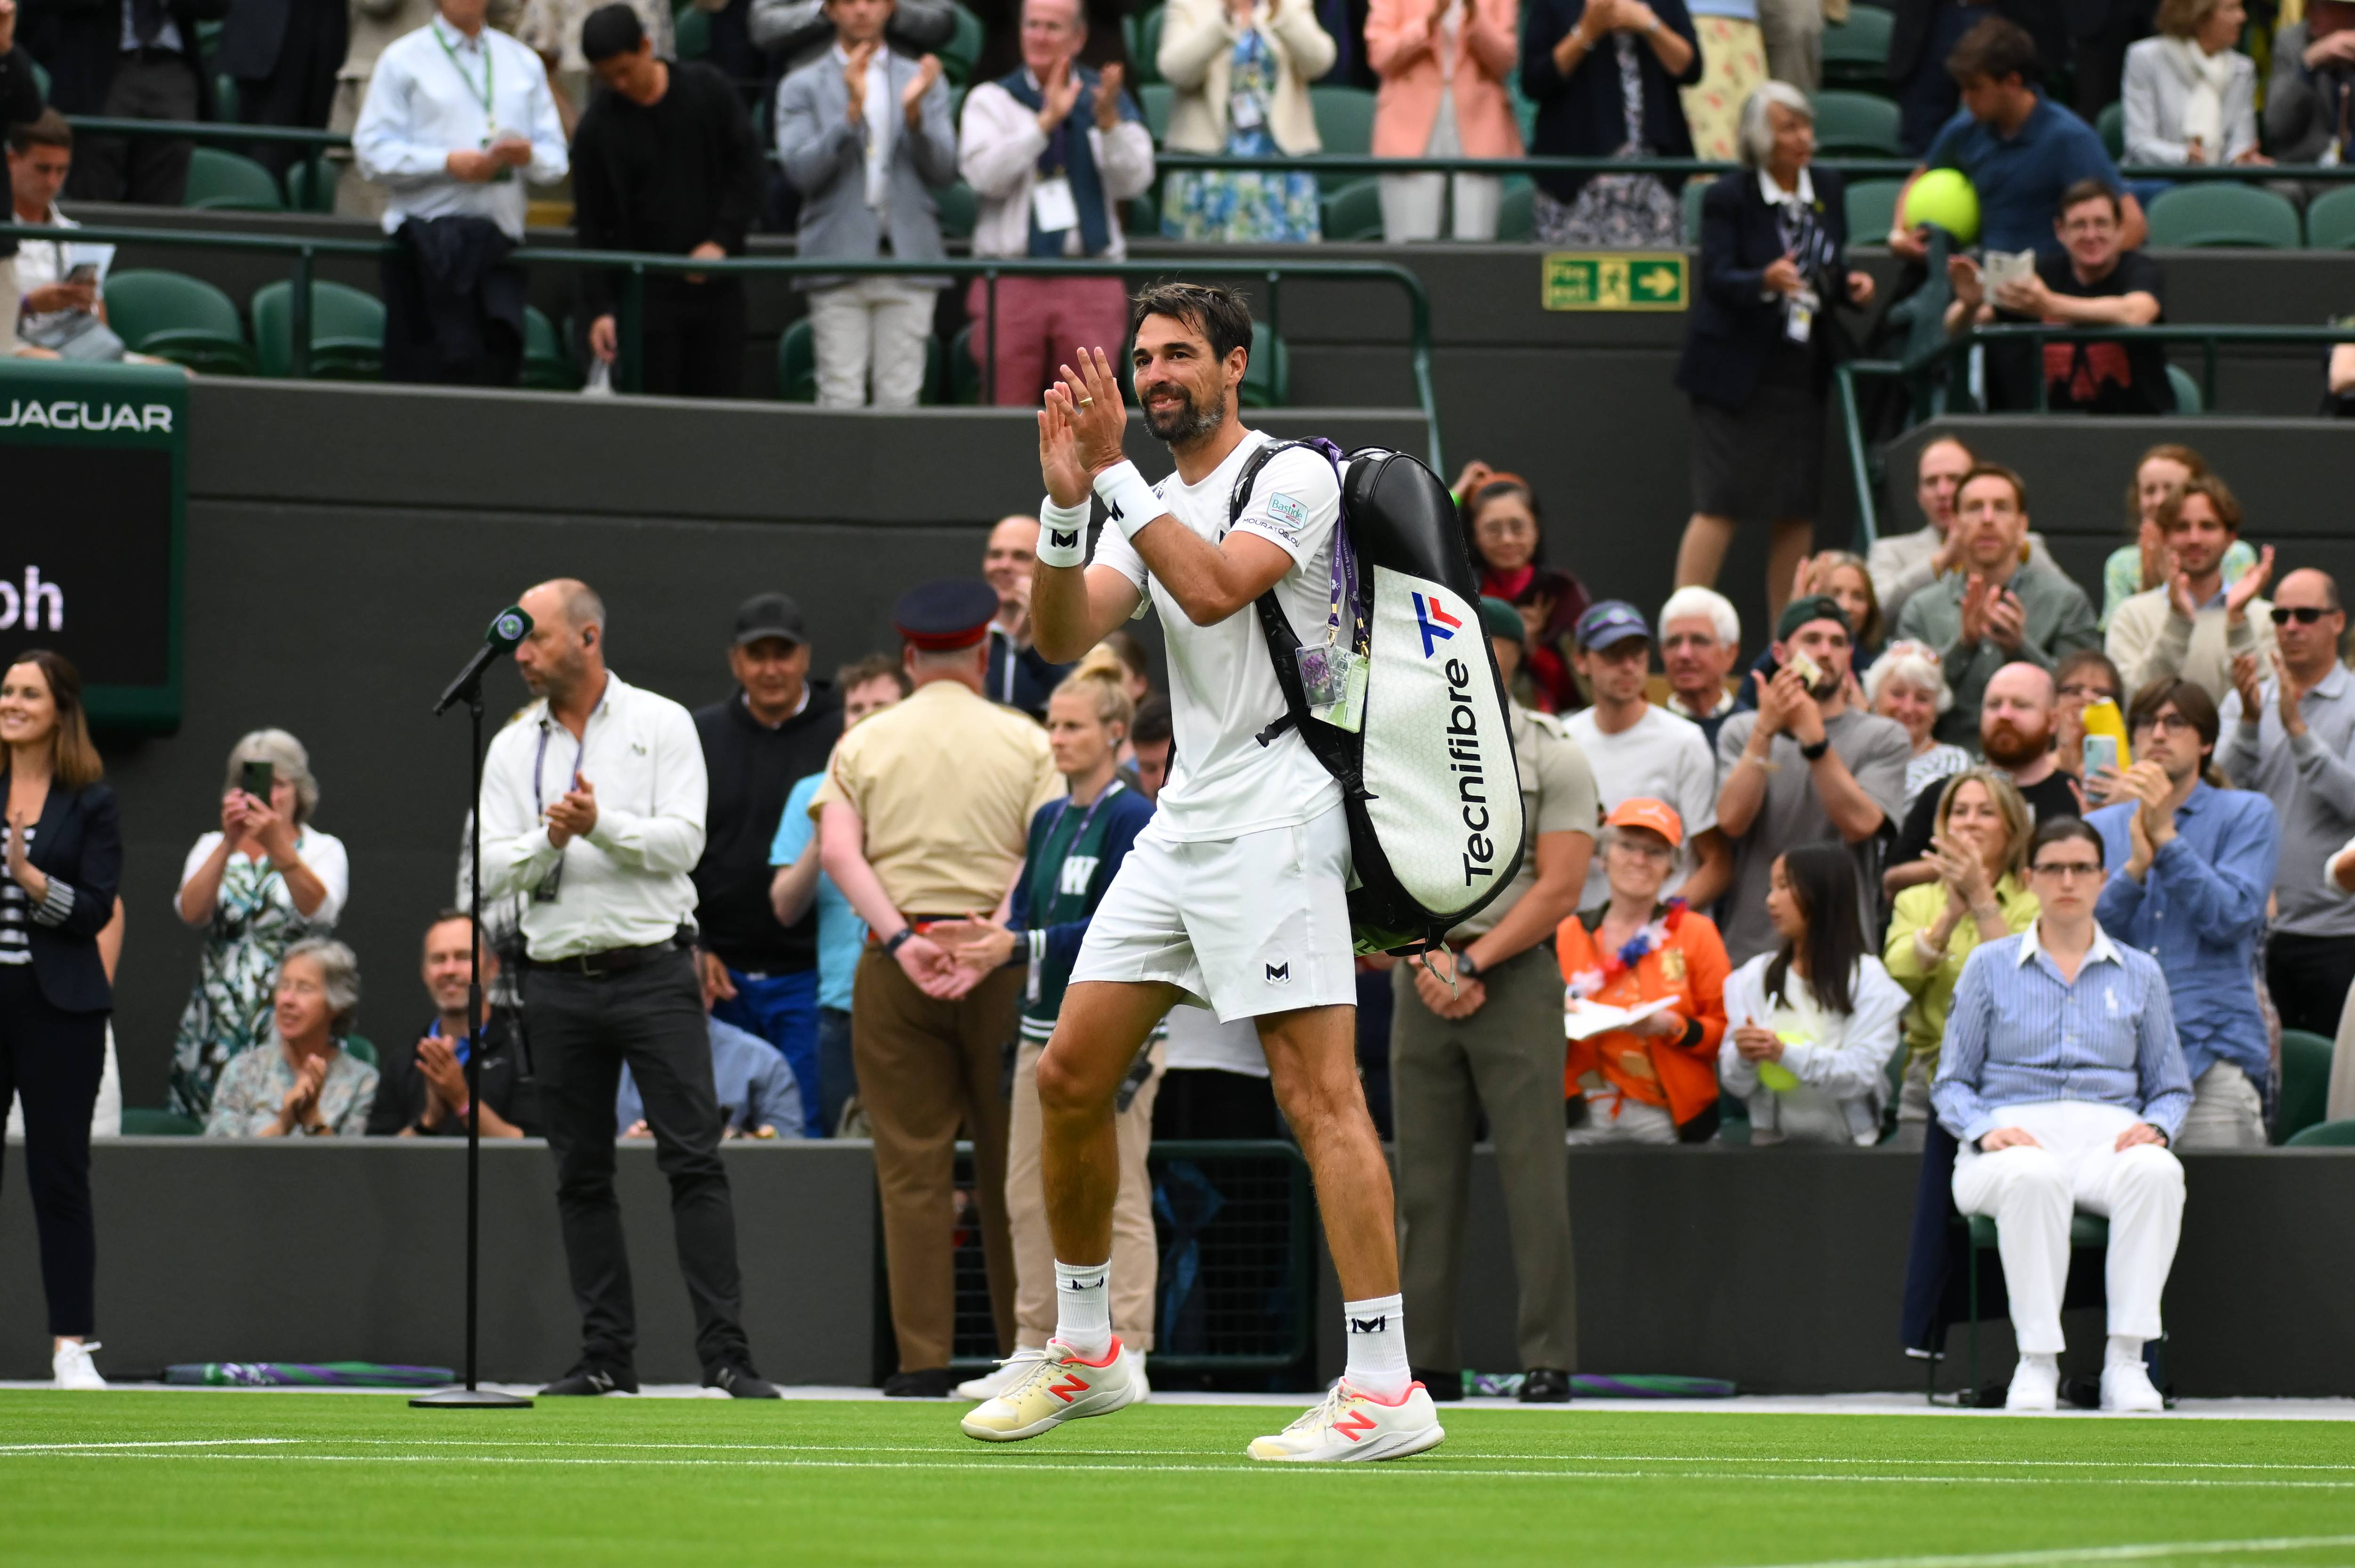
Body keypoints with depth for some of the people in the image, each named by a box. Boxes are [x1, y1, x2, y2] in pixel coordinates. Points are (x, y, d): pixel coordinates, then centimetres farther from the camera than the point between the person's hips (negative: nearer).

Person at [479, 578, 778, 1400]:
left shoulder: (661, 725, 2)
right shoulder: (512, 749, 11)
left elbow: (683, 841, -8)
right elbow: (492, 872, 3)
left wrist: (603, 826, -21)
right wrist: (548, 841, -16)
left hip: (653, 969, -4)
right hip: (560, 982, 4)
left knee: (694, 1160, -9)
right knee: (581, 1174, 5)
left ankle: (726, 1354, -12)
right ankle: (607, 1356, 10)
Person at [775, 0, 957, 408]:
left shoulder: (922, 80, 13)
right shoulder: (803, 87, 8)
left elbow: (944, 171, 4)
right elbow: (800, 171, -6)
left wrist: (914, 112, -13)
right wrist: (852, 111, -17)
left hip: (908, 262, 1)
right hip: (838, 260, -1)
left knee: (900, 400, -2)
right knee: (840, 401, -6)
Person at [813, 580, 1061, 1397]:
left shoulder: (864, 744, 8)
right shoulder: (1027, 743, 4)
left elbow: (838, 850, -5)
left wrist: (902, 941, -11)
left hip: (897, 960, 0)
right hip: (1001, 959, 0)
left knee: (913, 1166, 0)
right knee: (1010, 1165, 7)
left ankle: (923, 1357, -5)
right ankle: (1026, 1350, 10)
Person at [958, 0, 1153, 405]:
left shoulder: (1107, 97, 11)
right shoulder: (992, 100, 8)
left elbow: (1134, 182, -2)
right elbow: (985, 175, -11)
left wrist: (1109, 122, -17)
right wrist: (1047, 120, -16)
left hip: (1091, 289, 1)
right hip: (1011, 283, -1)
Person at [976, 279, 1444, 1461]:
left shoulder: (1293, 477, -5)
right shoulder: (1150, 506, 18)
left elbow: (1215, 588, -21)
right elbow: (1065, 636, 4)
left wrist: (1117, 473, -19)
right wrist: (1066, 505, -11)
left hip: (1275, 821, -8)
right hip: (1181, 824, 8)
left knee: (1317, 1094, -15)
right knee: (1070, 1076, 7)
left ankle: (1385, 1388, -18)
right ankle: (1085, 1353, 21)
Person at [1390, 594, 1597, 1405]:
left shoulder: (1552, 758, 0)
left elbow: (1559, 889, -6)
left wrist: (1474, 963, -11)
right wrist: (1428, 961, -6)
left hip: (1515, 975, -5)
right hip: (1422, 974, 5)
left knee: (1533, 1177, -7)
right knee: (1425, 1179, 4)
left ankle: (1548, 1362, -6)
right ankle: (1427, 1359, 7)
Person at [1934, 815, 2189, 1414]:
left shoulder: (2139, 974, 19)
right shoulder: (1990, 966, 15)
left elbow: (2172, 1088, 21)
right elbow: (1952, 1082, 13)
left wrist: (2155, 1127, -3)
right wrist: (1985, 1131, -9)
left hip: (2109, 1136, 1)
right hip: (2017, 1136, -1)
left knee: (2157, 1173, -36)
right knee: (2033, 1178, -40)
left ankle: (2125, 1361, -37)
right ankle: (2036, 1361, -36)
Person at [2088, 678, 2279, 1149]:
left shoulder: (2247, 816, 9)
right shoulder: (2098, 828, 17)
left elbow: (2232, 918, -5)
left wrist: (2166, 837, -9)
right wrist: (2136, 866, -10)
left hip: (2212, 1052, -2)